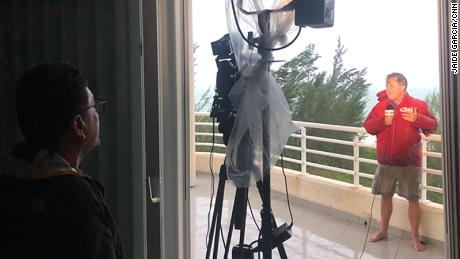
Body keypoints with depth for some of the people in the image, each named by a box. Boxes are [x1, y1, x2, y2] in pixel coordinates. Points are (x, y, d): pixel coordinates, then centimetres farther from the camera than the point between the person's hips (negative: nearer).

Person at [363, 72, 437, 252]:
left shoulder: (418, 104, -5)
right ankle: (383, 231, 28)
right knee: (385, 196, 13)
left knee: (413, 198, 2)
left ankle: (415, 237, 13)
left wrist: (416, 119, -20)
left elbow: (432, 126, -3)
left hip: (409, 162, -3)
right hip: (386, 161, 3)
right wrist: (383, 122, -15)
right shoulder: (381, 105, 2)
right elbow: (368, 126, 3)